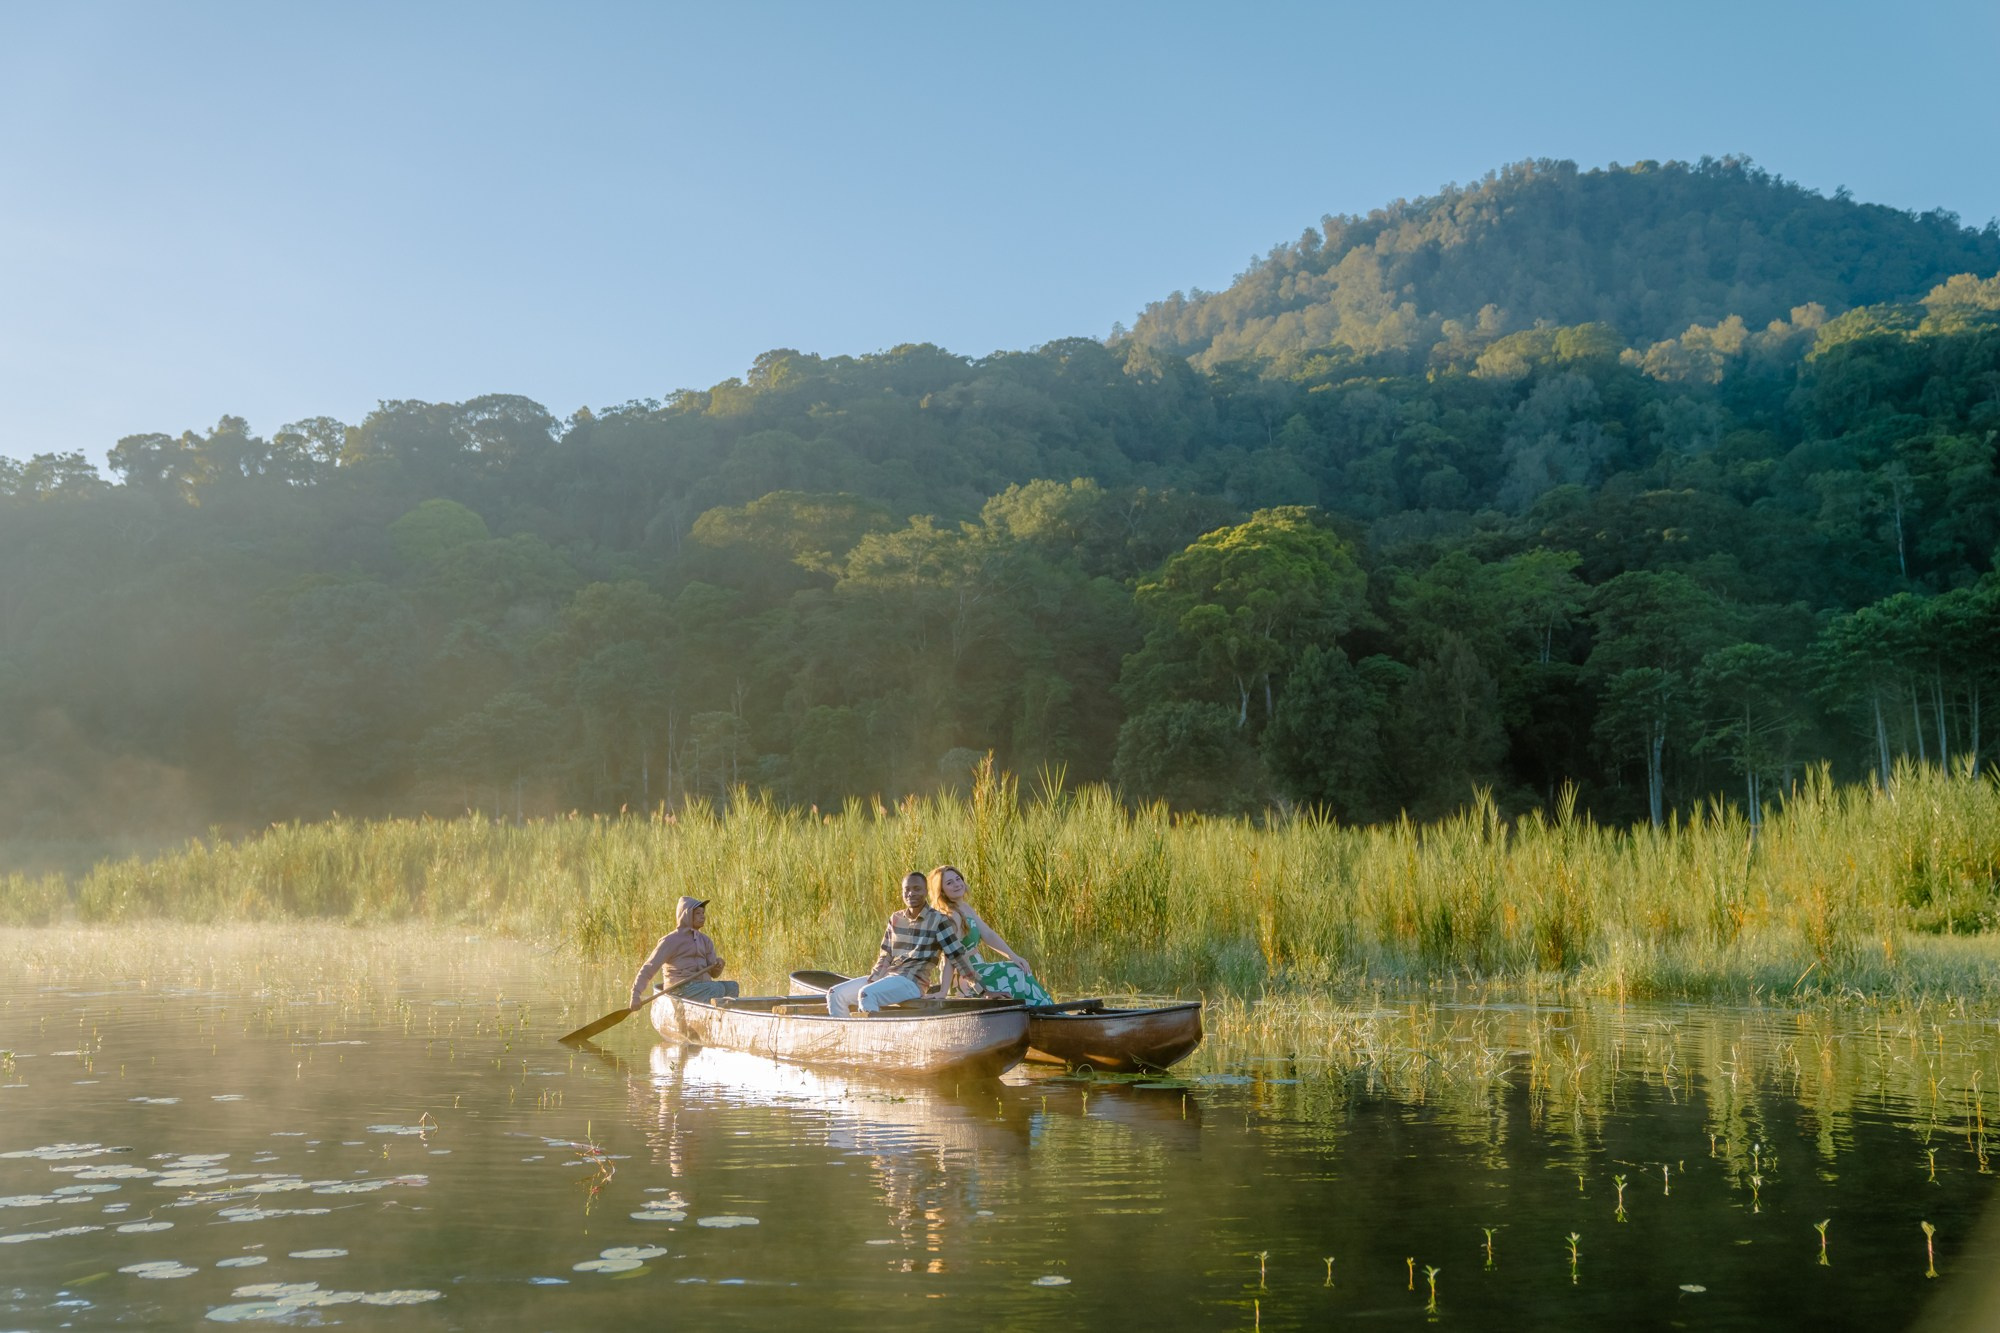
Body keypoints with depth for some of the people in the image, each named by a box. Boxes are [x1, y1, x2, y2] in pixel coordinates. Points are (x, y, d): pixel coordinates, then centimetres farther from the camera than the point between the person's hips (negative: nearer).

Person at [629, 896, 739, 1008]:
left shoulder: (705, 941, 15)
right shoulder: (671, 940, -4)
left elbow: (713, 973, 13)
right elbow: (649, 968, -9)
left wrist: (718, 966, -12)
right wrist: (636, 995, -19)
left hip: (702, 985, 7)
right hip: (680, 988, -7)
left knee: (732, 986, -17)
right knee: (718, 988, -28)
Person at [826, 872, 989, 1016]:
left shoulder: (939, 921, -4)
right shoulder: (895, 920, 14)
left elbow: (958, 957, -5)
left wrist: (980, 988, -8)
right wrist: (872, 980, 0)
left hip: (912, 983, -7)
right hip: (887, 977, 7)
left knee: (866, 994, -32)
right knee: (836, 994, -4)